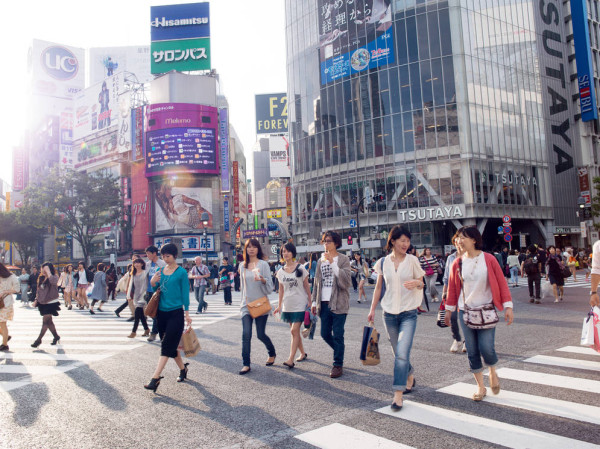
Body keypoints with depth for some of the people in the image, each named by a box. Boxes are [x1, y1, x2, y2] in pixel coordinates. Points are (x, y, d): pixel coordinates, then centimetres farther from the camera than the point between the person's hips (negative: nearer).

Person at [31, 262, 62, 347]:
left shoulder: (54, 277, -11)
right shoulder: (41, 278, 8)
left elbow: (53, 281, -36)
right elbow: (39, 290, 18)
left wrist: (48, 271, -26)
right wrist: (36, 300, 12)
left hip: (51, 303, -7)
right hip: (42, 302, 7)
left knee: (45, 321, -7)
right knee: (49, 321, 11)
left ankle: (39, 339, 3)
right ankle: (56, 336, 25)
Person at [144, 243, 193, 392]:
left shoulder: (181, 272, -6)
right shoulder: (160, 271, 9)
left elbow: (185, 293, -5)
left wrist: (187, 314, -7)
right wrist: (152, 283, -7)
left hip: (176, 313, -6)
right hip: (162, 312, 6)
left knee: (167, 346, -8)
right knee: (170, 346, 13)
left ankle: (155, 378, -9)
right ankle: (183, 369, 31)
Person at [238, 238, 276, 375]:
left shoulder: (263, 264, -4)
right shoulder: (242, 266, 8)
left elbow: (270, 288, -7)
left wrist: (262, 280, -26)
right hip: (247, 305, 3)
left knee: (261, 334, 4)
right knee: (246, 334, -9)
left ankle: (272, 353, 32)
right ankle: (246, 364, 0)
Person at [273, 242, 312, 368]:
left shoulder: (300, 268, -5)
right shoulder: (280, 271, 6)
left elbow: (306, 286, 0)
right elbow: (281, 289, 13)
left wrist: (309, 301, -3)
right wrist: (279, 306, 12)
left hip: (300, 304, -5)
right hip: (287, 305, 5)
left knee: (294, 330, -11)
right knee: (294, 331, 12)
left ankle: (291, 360, -11)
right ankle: (303, 353, 29)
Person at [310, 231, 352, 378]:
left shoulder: (343, 259, -4)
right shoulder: (321, 261, 12)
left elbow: (346, 282, -18)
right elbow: (316, 282, 17)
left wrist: (333, 263, -22)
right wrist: (314, 301, 13)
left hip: (338, 303, -5)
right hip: (324, 303, 5)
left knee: (338, 335, -2)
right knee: (325, 334, 10)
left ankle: (338, 365, 11)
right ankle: (339, 348, 37)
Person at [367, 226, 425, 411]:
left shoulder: (412, 260, -3)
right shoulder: (383, 262, 1)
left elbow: (422, 283, 5)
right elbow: (378, 287, 10)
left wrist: (416, 283, -19)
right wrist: (372, 309, 9)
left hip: (408, 313, -2)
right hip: (389, 313, 2)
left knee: (402, 353, -13)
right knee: (398, 353, 14)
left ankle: (398, 394, -5)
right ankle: (410, 376, 41)